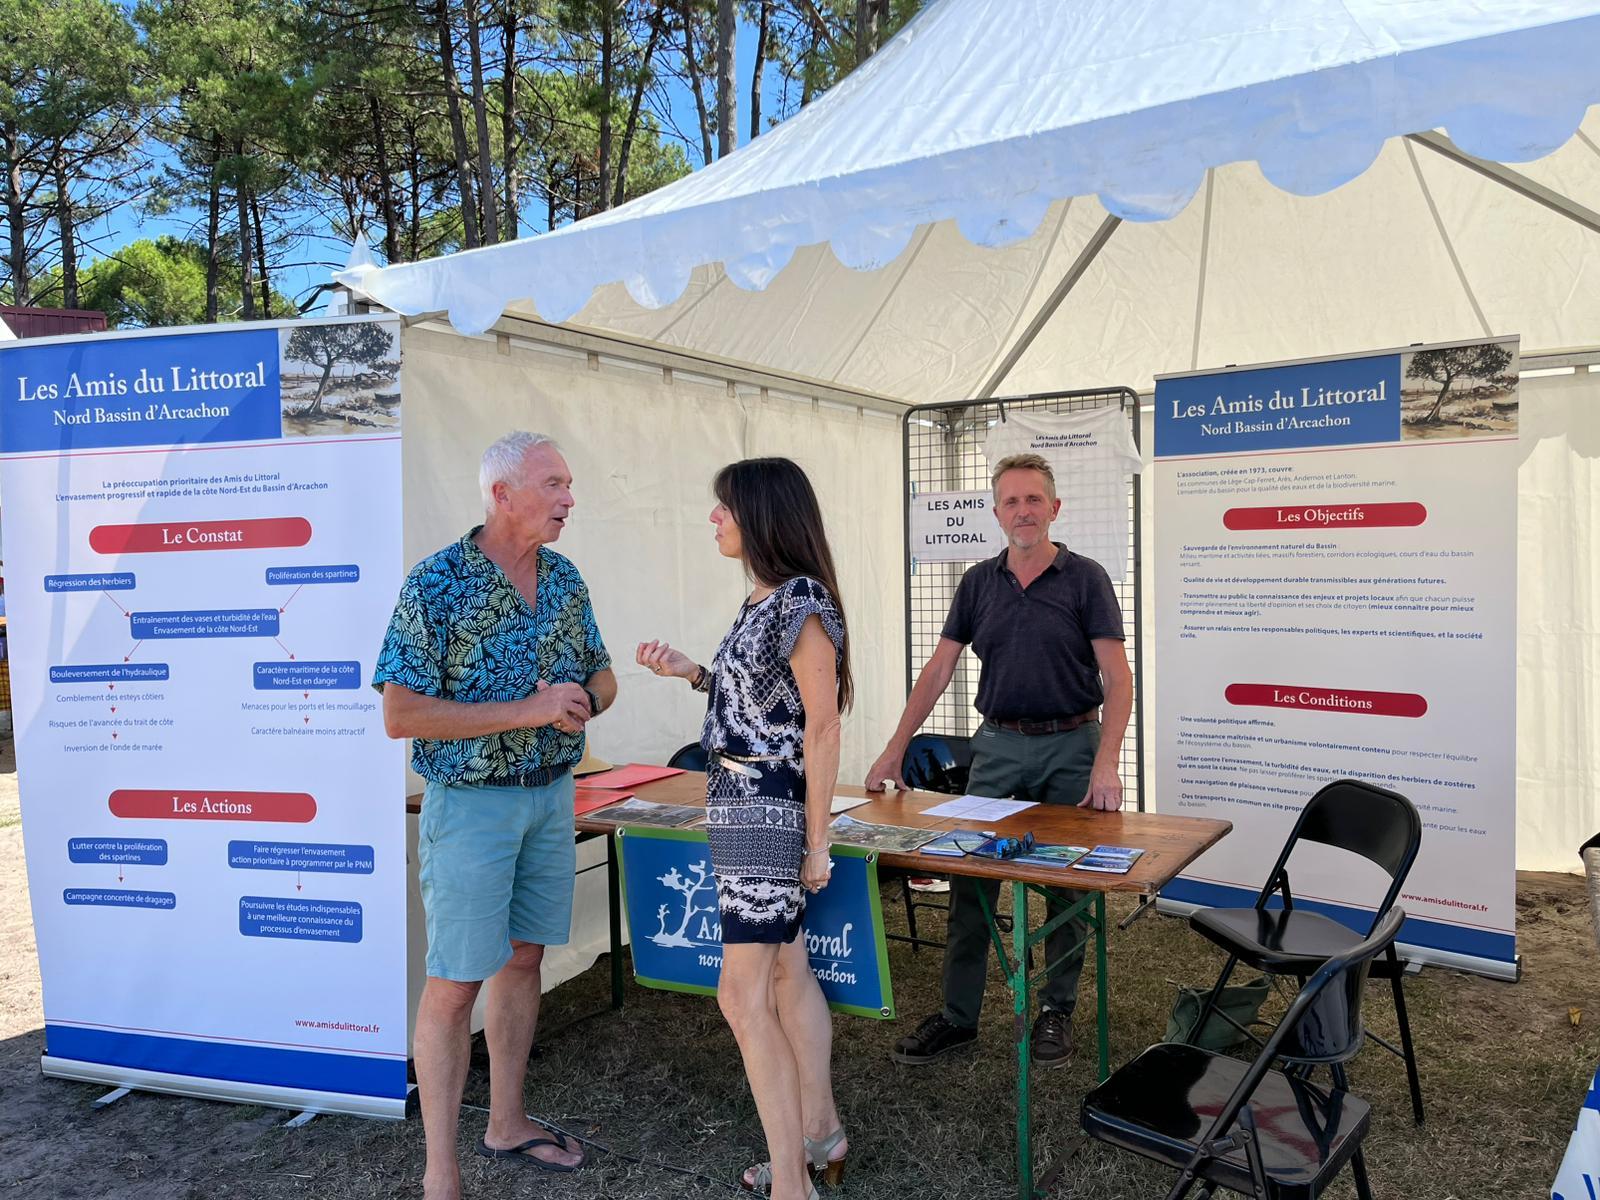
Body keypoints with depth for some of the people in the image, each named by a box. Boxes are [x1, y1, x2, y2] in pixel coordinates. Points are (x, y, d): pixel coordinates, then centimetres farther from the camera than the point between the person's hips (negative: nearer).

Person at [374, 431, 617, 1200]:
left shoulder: (565, 578, 4)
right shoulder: (436, 584, -15)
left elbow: (601, 678, 13)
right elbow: (400, 715, -19)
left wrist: (580, 701, -12)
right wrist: (527, 711, -24)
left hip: (552, 795, 6)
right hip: (471, 801, -6)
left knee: (523, 960, 16)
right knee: (456, 983, 0)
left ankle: (506, 1124, 32)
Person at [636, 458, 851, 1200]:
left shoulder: (802, 602, -17)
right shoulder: (763, 600, 10)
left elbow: (822, 726, -18)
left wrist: (818, 839, -16)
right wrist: (689, 672, 8)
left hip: (768, 810, -10)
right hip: (741, 804, 10)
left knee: (743, 994, -4)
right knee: (786, 973, 18)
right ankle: (820, 1138, 33)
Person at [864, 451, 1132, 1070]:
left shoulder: (1085, 578, -5)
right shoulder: (978, 583, 4)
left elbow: (1117, 676, -10)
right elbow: (938, 670, 5)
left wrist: (1106, 763, -22)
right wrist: (895, 750, 0)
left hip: (1069, 746, -3)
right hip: (997, 745, 3)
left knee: (1067, 883, 8)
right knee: (970, 881, 4)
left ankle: (1057, 1009, 25)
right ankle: (958, 1014, 16)